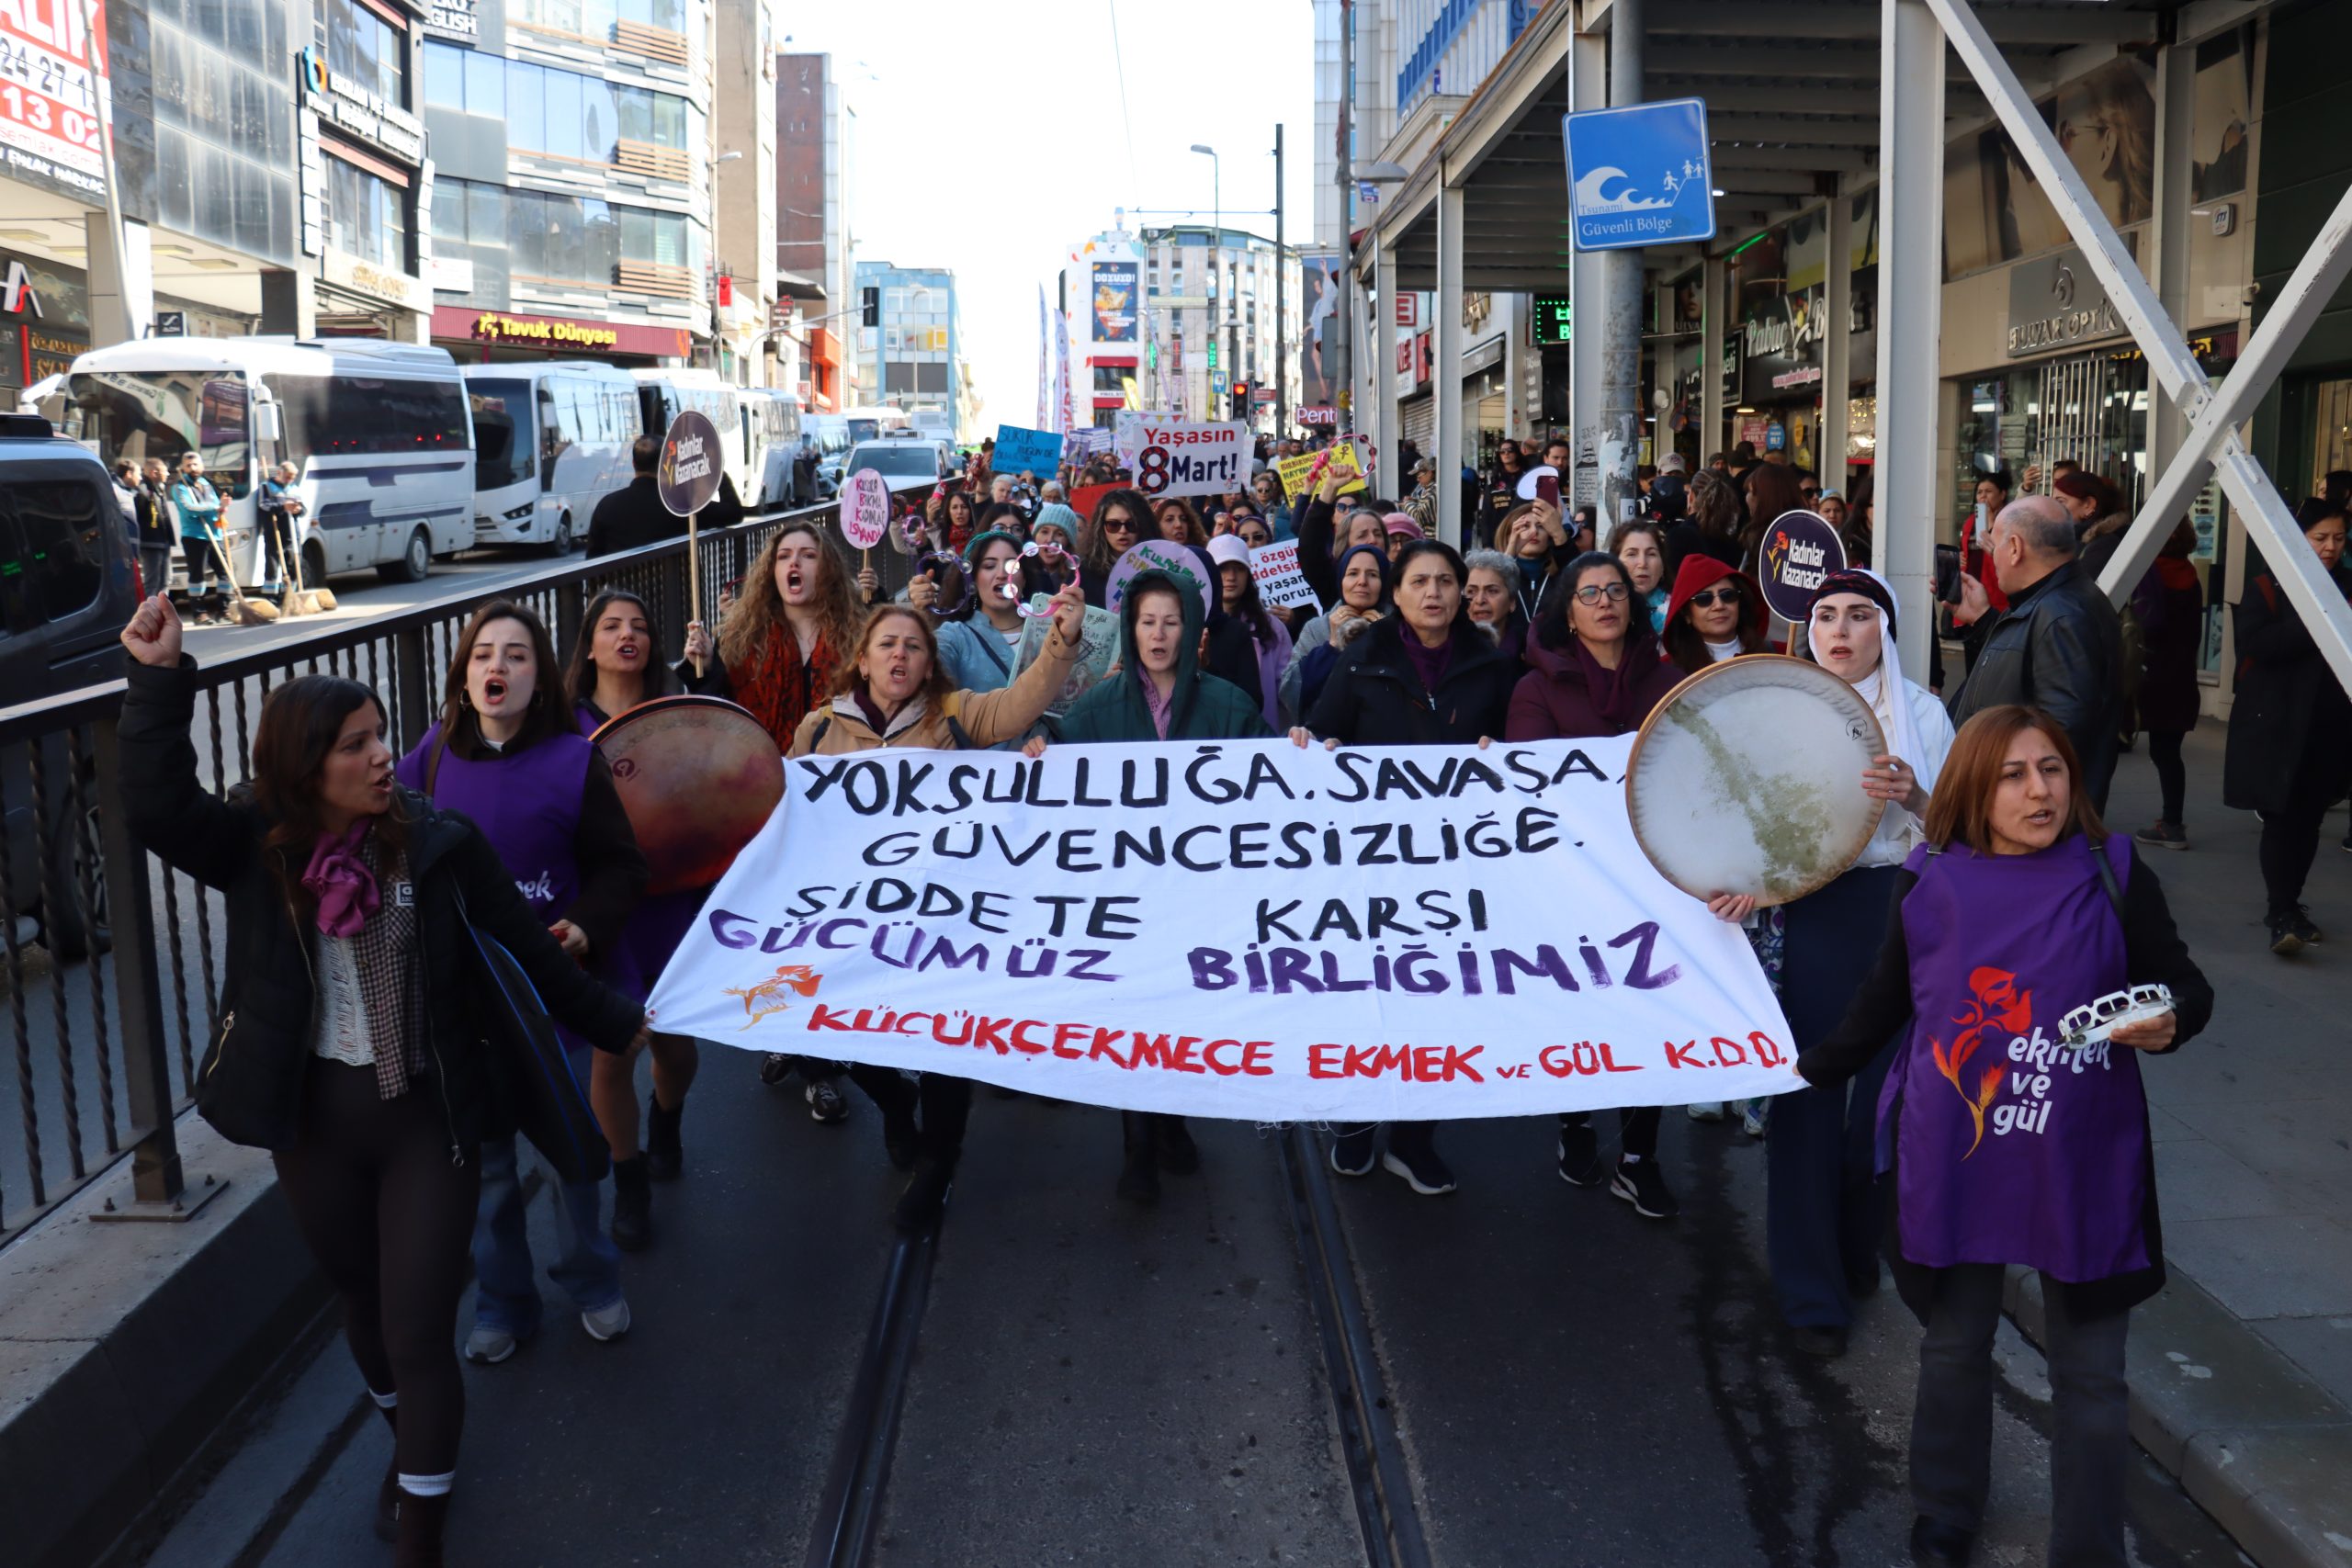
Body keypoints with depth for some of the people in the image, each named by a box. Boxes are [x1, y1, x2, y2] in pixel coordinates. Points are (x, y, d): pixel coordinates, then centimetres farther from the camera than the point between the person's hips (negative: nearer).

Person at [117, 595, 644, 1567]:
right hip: (311, 1120, 3)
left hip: (425, 1115, -2)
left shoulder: (440, 843, -9)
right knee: (362, 1302, 22)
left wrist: (613, 1024, 9)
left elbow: (523, 947, 1)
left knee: (420, 1333, -1)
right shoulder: (255, 850, -6)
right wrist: (160, 679, -32)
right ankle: (410, 1448, 49)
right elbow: (156, 807, -25)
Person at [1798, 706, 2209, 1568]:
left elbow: (2186, 987, 2)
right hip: (1954, 1162, 1)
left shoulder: (2113, 875, -8)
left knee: (2089, 1373, 8)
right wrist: (1811, 1072, 18)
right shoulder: (1928, 882, -5)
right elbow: (1885, 1000, 10)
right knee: (1954, 1349, 18)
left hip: (2082, 1165, -1)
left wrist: (2168, 1024, -20)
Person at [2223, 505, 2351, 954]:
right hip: (2279, 726, -4)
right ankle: (2281, 916, -9)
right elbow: (2258, 643, -17)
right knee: (2282, 819, -9)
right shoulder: (2266, 589, -2)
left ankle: (2287, 904, 24)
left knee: (2308, 820, 11)